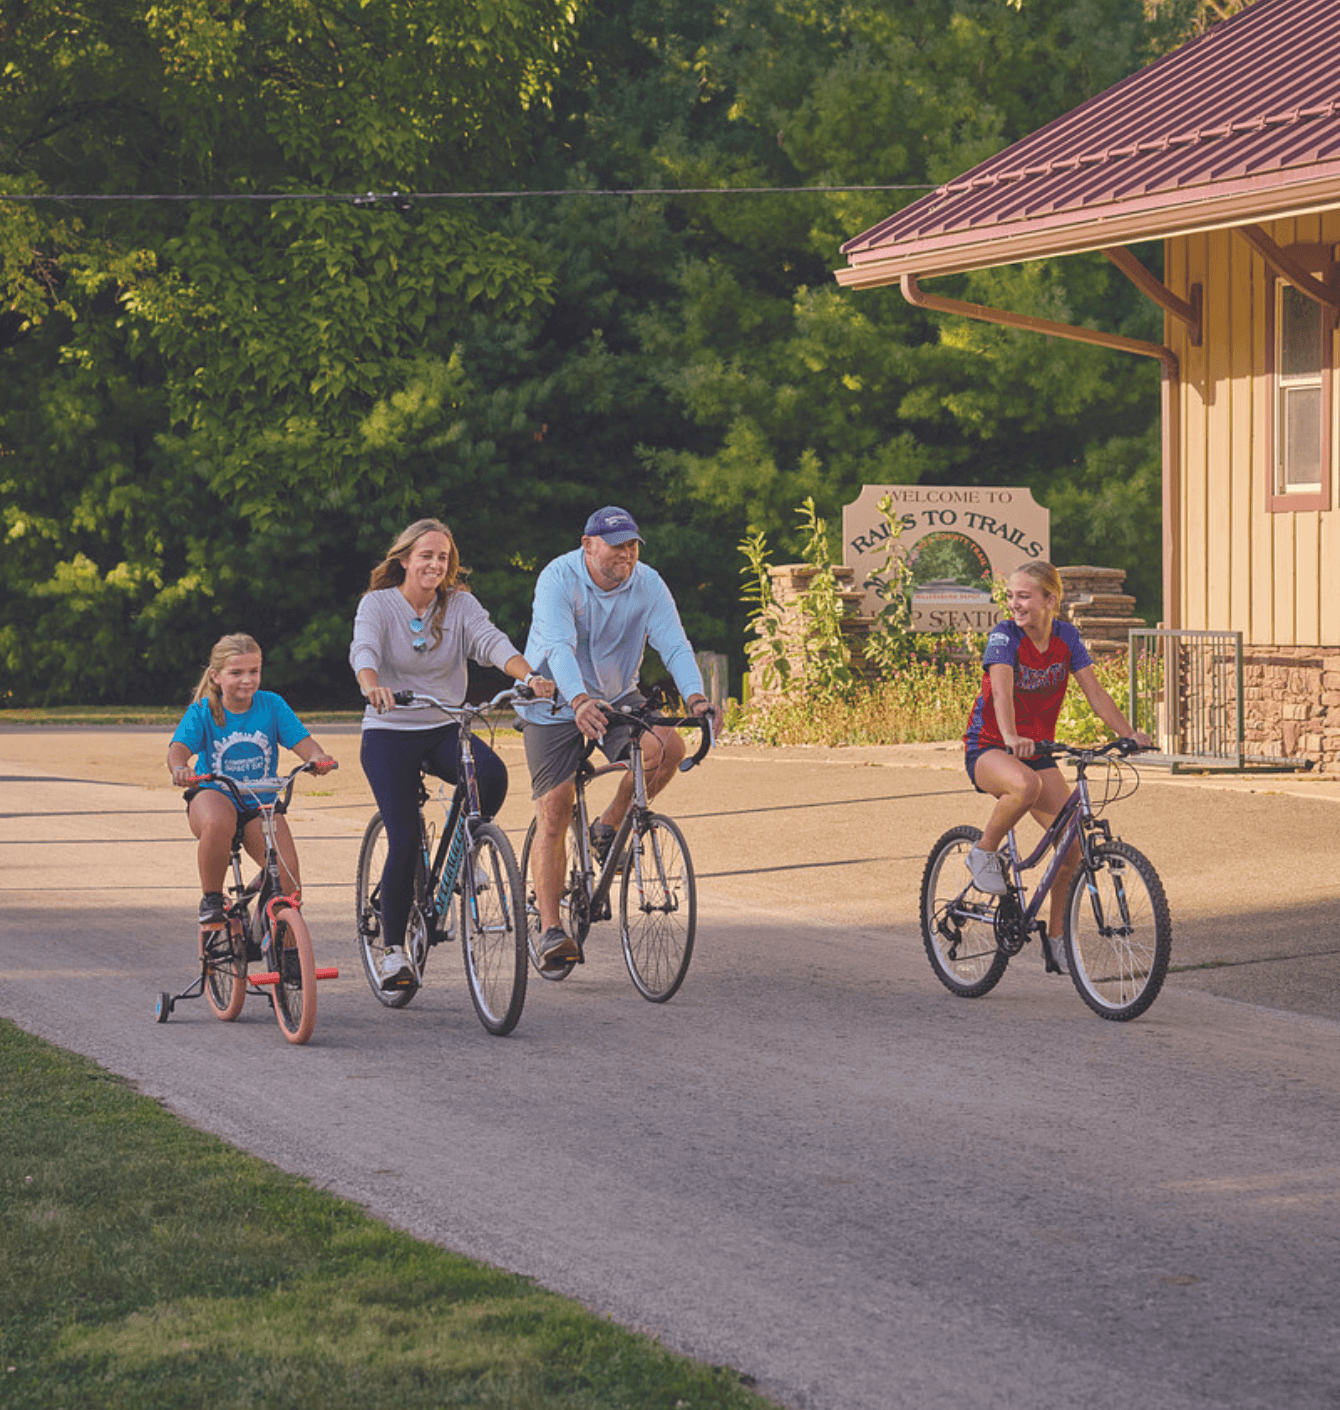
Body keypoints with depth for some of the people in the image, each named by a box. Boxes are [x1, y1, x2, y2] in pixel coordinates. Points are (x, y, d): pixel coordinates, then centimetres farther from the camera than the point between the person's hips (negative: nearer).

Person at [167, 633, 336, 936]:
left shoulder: (271, 704, -3)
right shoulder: (202, 711, -7)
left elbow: (301, 740, -11)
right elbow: (179, 747, -21)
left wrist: (317, 757, -36)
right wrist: (179, 767, -46)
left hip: (261, 803, 2)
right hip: (213, 796, -2)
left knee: (288, 877, -17)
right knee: (218, 823, -41)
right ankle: (211, 899, -17)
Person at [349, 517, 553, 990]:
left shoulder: (460, 605, 2)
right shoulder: (378, 604, -5)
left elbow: (491, 641, -15)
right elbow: (363, 650, -23)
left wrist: (528, 675, -36)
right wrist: (372, 685, -46)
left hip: (445, 729, 3)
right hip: (390, 733, -3)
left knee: (492, 774, -29)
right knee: (404, 842, -13)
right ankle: (393, 948, 3)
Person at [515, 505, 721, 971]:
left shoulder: (647, 584, -10)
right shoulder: (559, 579, -21)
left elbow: (674, 645, -20)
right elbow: (559, 647, -35)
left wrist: (695, 697, -39)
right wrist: (580, 701, -53)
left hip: (617, 697, 3)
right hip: (555, 704, -3)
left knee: (667, 747, -25)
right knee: (553, 813, -11)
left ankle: (610, 828, -1)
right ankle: (550, 929, -7)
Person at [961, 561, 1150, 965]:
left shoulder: (1066, 637, -2)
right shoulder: (1004, 636, -16)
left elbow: (1095, 693, -6)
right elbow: (1002, 689, -33)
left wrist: (1129, 734, -21)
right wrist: (1012, 738, -51)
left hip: (1036, 751, 5)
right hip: (987, 749, -5)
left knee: (1073, 841, -9)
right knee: (1026, 785, -40)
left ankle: (1056, 936, 7)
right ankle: (984, 853, -14)